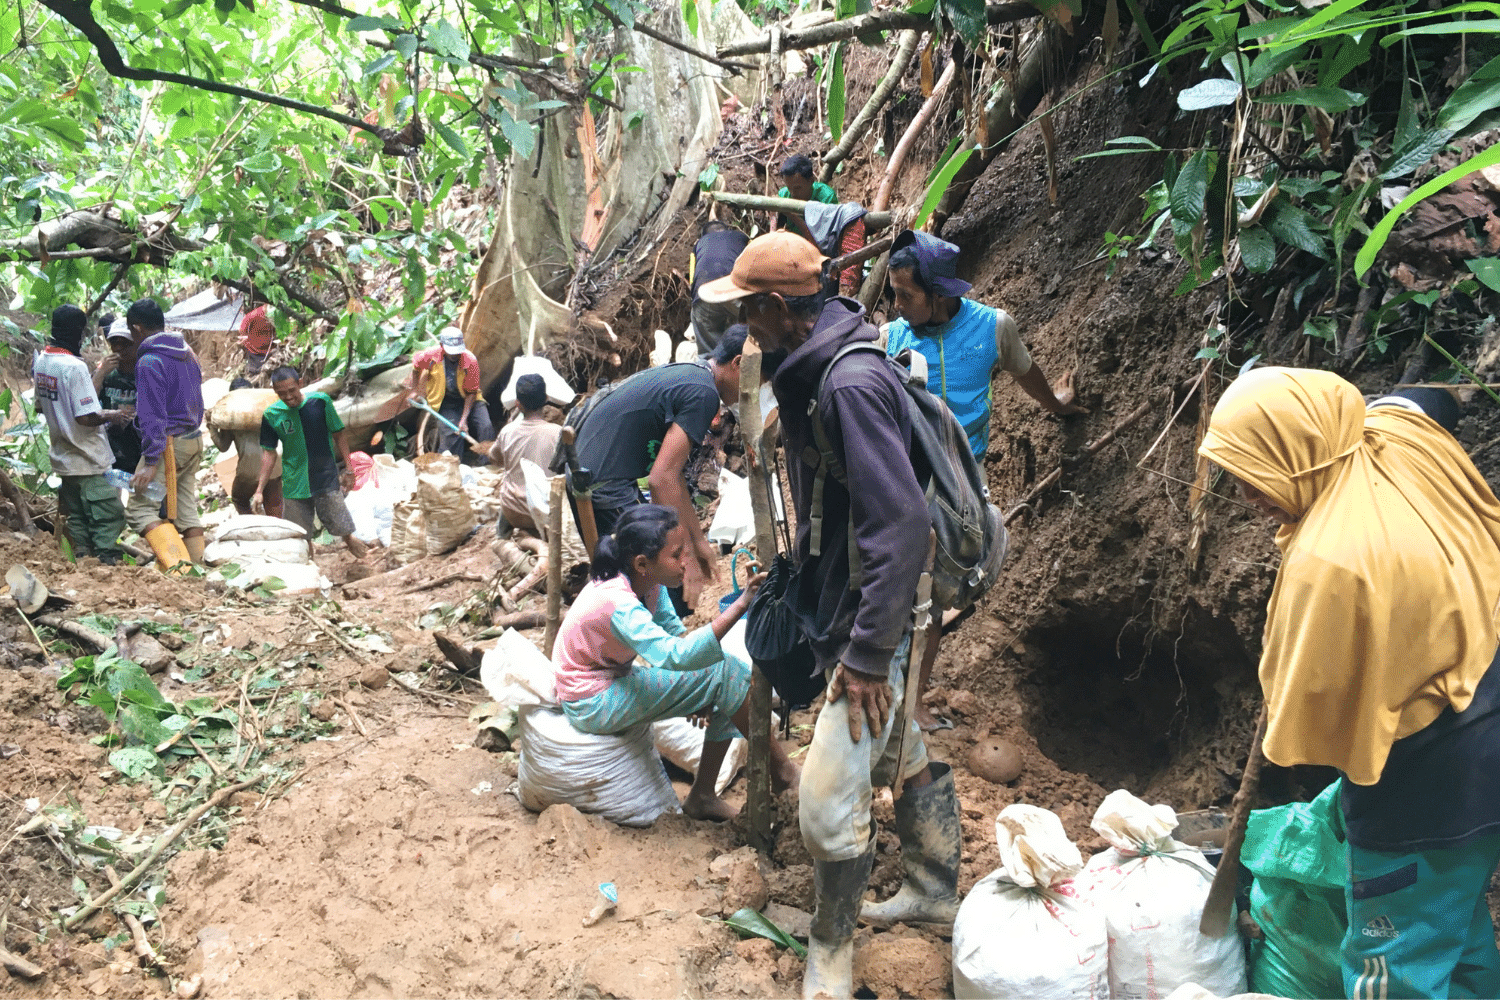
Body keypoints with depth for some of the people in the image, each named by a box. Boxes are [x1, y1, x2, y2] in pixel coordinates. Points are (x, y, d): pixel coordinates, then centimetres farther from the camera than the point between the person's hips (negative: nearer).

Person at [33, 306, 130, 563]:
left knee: (77, 517, 16)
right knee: (108, 516, -2)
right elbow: (86, 417, -25)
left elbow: (41, 406, 16)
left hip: (63, 458, 9)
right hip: (89, 462, -9)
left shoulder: (40, 361, 5)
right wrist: (110, 416, -7)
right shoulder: (74, 366, -21)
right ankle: (106, 561, -3)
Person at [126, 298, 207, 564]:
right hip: (194, 440, 9)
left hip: (169, 443, -8)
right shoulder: (188, 353, 13)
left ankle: (176, 567, -22)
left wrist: (150, 462, -20)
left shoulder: (149, 362, -14)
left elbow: (152, 416, -19)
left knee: (139, 507, -8)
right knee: (187, 509, 11)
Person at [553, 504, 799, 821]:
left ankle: (702, 796, 8)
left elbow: (675, 631, 2)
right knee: (724, 675, -19)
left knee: (728, 686, 0)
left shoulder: (647, 581, -7)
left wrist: (699, 694, -13)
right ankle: (780, 769, -6)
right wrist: (740, 605, -50)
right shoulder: (617, 604, -33)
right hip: (593, 704, -9)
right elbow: (675, 655, -45)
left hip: (615, 681, 9)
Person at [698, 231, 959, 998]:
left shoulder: (852, 382, -25)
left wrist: (868, 654, -26)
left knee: (828, 797, -4)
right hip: (844, 610, 10)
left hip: (876, 621, -10)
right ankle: (934, 894, 44)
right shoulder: (813, 372, 6)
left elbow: (902, 522, -29)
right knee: (907, 760, 24)